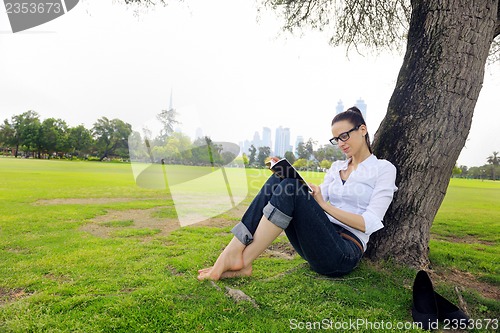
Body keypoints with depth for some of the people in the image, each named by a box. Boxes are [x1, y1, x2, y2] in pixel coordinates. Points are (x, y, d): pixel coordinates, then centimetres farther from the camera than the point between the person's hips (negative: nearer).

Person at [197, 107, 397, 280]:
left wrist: (325, 205, -13)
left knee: (291, 188, -28)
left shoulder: (384, 169, 5)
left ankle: (242, 259, -24)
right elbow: (312, 208, 10)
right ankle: (234, 251, -25)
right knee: (280, 180, -18)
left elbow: (369, 223, -7)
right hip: (319, 242, 6)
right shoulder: (336, 167, 21)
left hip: (345, 253, -5)